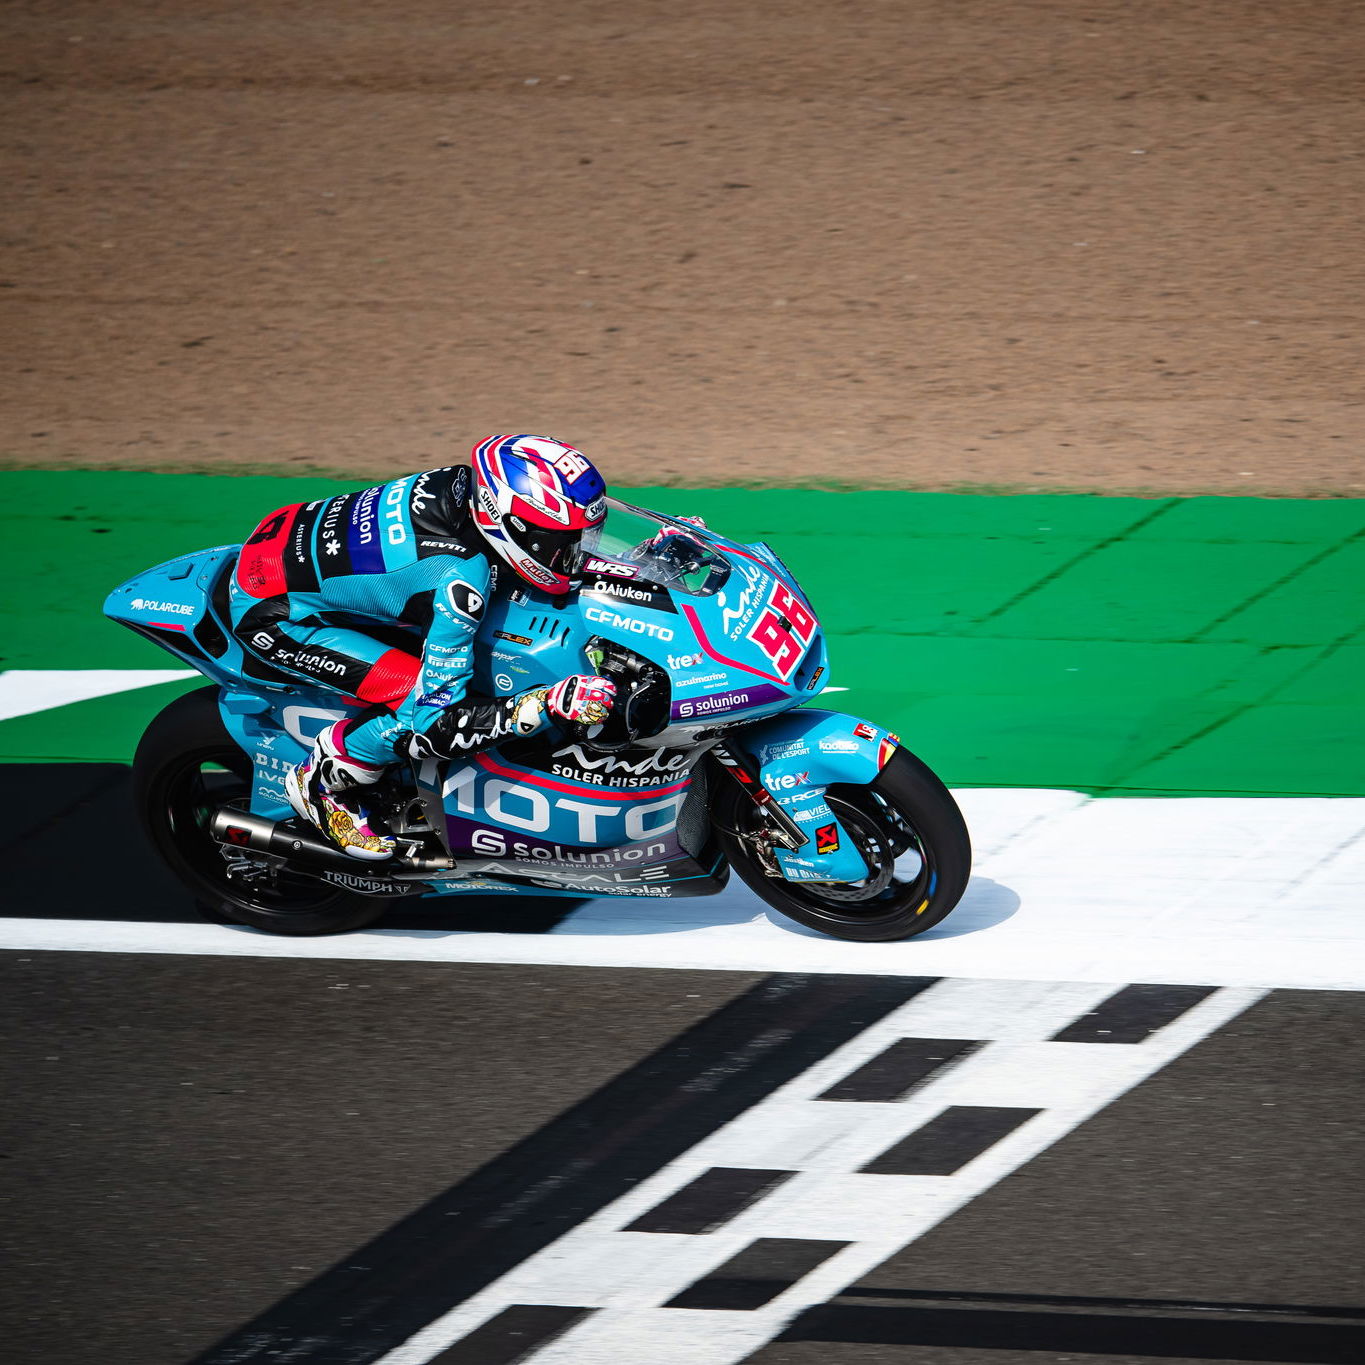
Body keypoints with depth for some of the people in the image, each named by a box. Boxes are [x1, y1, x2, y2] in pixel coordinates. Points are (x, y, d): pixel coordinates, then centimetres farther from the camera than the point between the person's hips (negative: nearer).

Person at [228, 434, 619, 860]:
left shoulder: (467, 482, -12)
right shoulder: (460, 580, -33)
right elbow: (436, 724, -30)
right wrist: (552, 704, -35)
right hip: (272, 613, -9)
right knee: (418, 697, -20)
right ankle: (319, 785, 2)